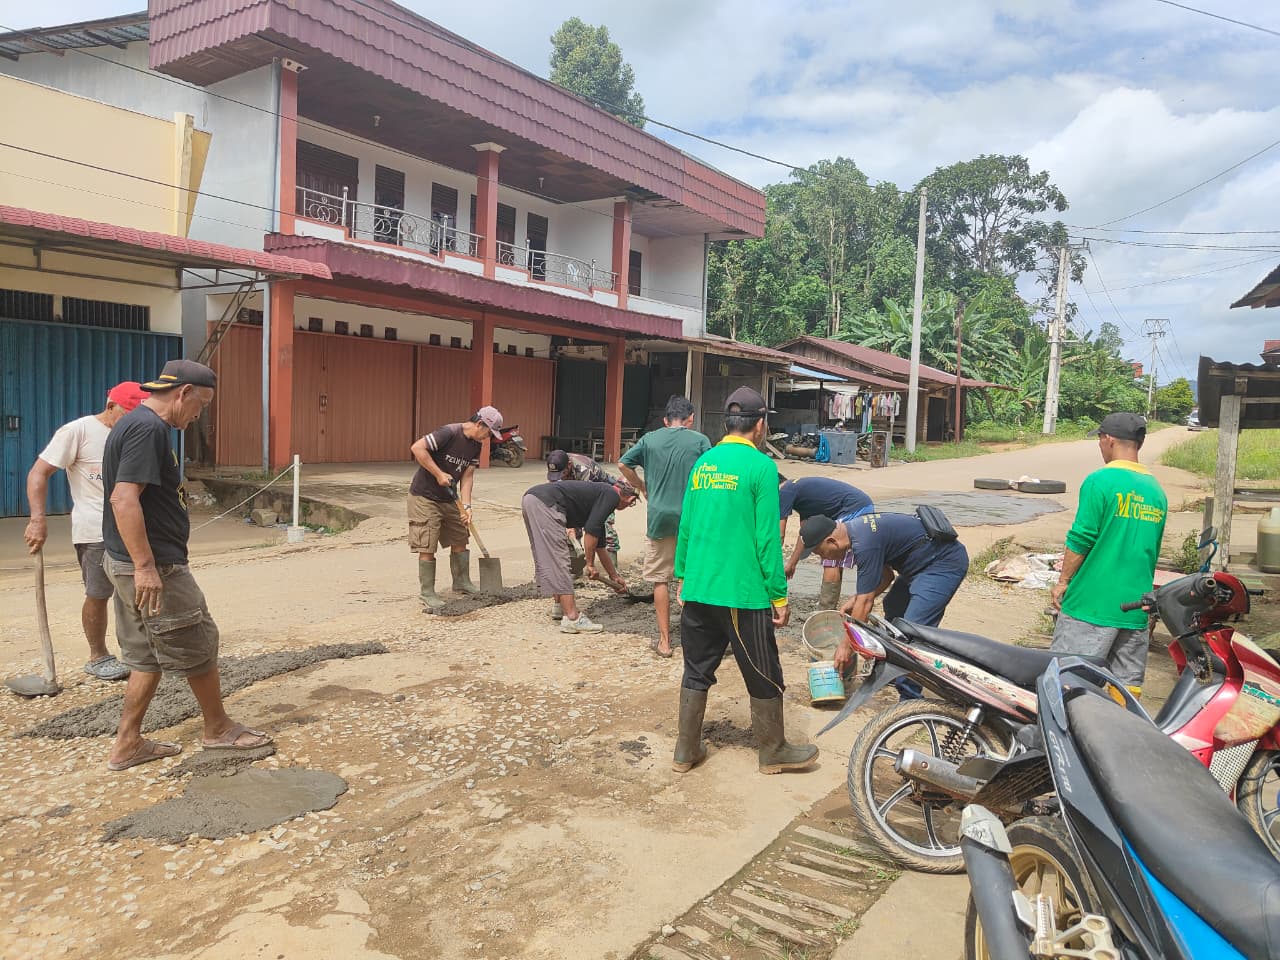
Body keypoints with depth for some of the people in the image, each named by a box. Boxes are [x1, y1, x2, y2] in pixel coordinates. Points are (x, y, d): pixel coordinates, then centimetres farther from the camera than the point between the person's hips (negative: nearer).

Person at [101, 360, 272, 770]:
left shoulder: (137, 424, 14)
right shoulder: (148, 428, -18)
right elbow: (124, 499, -27)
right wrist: (146, 566, -27)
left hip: (129, 564, 10)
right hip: (153, 566, -10)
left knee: (148, 656, 17)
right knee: (199, 645, 5)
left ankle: (128, 744, 24)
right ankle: (218, 728, 21)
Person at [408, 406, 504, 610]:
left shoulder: (476, 445, 3)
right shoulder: (448, 433, -22)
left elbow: (467, 476, 1)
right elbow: (417, 448, -26)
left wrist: (466, 505, -10)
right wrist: (439, 474, -24)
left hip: (449, 498, 8)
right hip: (425, 496, -8)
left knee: (460, 540, 13)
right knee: (427, 547, -5)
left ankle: (462, 582, 30)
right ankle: (427, 594, 4)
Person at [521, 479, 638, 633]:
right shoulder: (611, 495, 4)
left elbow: (599, 544, 38)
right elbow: (591, 530, -9)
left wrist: (614, 577, 45)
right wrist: (590, 564, 1)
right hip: (544, 503, -10)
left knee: (547, 559, 19)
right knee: (558, 560, -8)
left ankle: (562, 604, 32)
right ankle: (572, 618, -6)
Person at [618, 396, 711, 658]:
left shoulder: (650, 439, 4)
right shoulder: (699, 440, -2)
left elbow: (623, 464, 5)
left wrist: (642, 487, 16)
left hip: (659, 518, 1)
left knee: (660, 580, 9)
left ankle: (664, 641, 12)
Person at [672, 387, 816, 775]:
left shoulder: (703, 462, 6)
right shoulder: (761, 466, -11)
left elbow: (686, 525, 10)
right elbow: (767, 537, -13)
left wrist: (682, 575, 19)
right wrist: (779, 596, -6)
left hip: (697, 591, 6)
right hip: (743, 593, -6)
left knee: (696, 672, 15)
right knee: (764, 677, 12)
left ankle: (686, 751, 23)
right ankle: (773, 752, 26)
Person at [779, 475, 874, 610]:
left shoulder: (785, 492, -5)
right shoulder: (800, 488, 23)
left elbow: (780, 536, -4)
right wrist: (791, 564, 31)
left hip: (853, 510, -10)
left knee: (831, 563, -6)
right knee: (836, 563, 15)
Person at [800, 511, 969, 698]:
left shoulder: (864, 543, -27)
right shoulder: (854, 528, 3)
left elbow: (866, 602, -22)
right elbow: (887, 574, 12)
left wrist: (846, 645, -14)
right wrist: (856, 599, 1)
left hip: (945, 563, -11)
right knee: (893, 607, 23)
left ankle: (909, 700, -14)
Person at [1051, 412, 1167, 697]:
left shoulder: (1100, 481, -10)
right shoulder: (1156, 490, 11)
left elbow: (1080, 540, -13)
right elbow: (1153, 550, 17)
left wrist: (1062, 581, -1)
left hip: (1092, 603, -7)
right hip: (1136, 609, 7)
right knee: (1128, 684, 11)